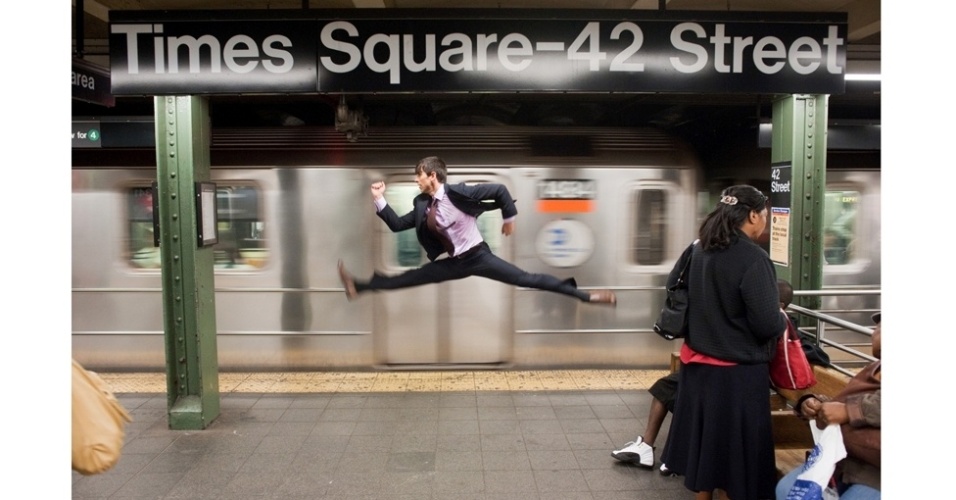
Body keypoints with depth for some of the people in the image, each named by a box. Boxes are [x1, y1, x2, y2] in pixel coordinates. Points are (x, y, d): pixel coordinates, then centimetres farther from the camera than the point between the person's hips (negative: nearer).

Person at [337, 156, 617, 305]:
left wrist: (509, 219, -7)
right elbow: (397, 225, 8)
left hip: (479, 256, -6)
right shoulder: (423, 205, 2)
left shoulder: (458, 193, -19)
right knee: (408, 278, 4)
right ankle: (360, 287, 11)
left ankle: (585, 296, -10)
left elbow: (500, 190, -17)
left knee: (528, 279, -11)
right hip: (455, 263, 6)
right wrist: (379, 200, 0)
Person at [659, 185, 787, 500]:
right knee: (732, 446, 10)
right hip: (737, 371, -7)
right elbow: (767, 324, -22)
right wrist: (783, 318, 0)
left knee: (704, 438, 20)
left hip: (698, 362, 7)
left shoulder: (700, 250, 1)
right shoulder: (753, 258, -21)